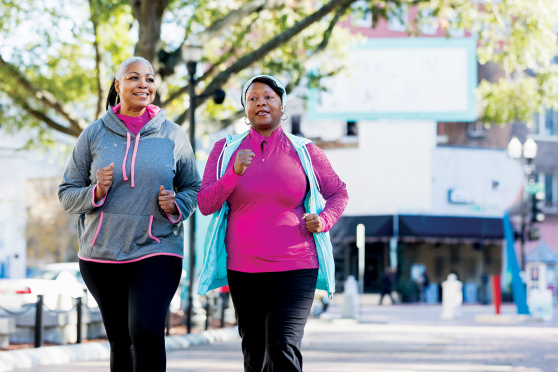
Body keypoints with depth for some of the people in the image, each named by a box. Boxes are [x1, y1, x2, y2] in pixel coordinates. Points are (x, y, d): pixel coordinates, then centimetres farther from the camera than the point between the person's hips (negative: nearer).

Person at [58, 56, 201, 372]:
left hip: (157, 251, -1)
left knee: (147, 332, -20)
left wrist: (176, 206, -7)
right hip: (101, 255, 2)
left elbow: (193, 188, 14)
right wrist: (96, 192, -13)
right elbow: (67, 194, 8)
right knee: (120, 342, 6)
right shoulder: (94, 135, 6)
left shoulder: (173, 136, 5)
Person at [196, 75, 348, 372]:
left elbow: (338, 192, 16)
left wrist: (325, 220, -4)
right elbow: (205, 204, -1)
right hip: (242, 270, 3)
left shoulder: (304, 152, 4)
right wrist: (234, 173, -17)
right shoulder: (226, 151, 6)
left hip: (293, 269, -3)